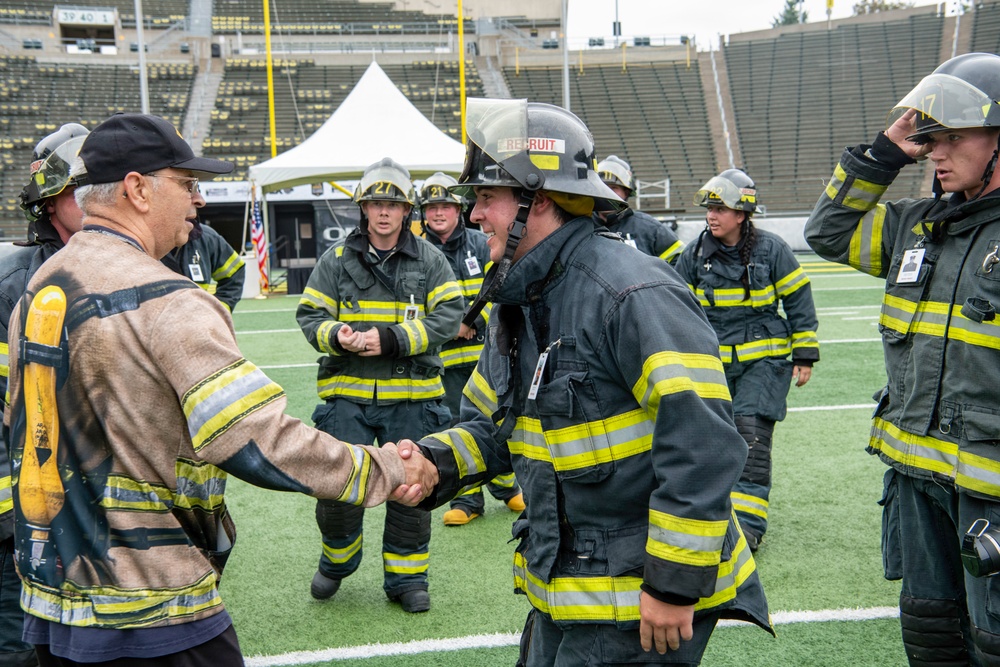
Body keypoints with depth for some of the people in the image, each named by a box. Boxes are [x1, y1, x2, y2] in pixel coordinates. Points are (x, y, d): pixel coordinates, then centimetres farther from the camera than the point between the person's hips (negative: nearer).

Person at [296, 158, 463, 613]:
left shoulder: (429, 260, 5)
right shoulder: (337, 260, 7)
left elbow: (448, 316, -5)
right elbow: (310, 314, 6)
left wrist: (391, 339, -17)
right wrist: (337, 336, -17)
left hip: (411, 395, 0)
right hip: (347, 392, 0)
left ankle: (406, 578, 23)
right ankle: (337, 561, 25)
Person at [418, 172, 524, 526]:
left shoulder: (481, 244, 2)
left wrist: (472, 322, -16)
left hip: (485, 351, 0)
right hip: (444, 356, 0)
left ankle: (507, 487, 25)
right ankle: (467, 500, 15)